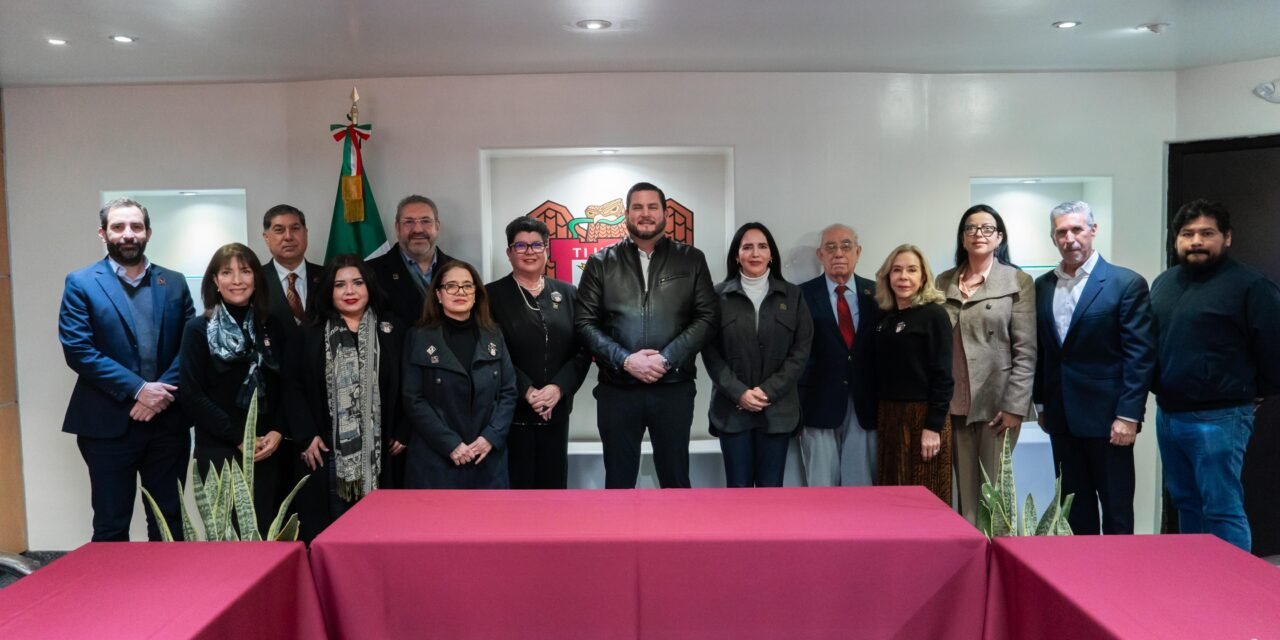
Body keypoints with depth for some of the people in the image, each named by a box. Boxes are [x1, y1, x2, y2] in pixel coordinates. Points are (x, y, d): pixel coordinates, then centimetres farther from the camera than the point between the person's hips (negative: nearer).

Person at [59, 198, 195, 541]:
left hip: (168, 421, 3)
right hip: (109, 423, -2)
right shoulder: (81, 283, 0)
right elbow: (77, 349, -9)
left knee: (169, 522, 11)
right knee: (111, 527, 7)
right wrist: (138, 389, -16)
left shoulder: (174, 283, 9)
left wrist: (163, 392, -12)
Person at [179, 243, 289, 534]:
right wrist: (239, 438, -11)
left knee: (268, 531, 3)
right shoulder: (198, 329, 0)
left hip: (268, 449, 3)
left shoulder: (272, 327, 9)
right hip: (219, 449, -2)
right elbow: (192, 396, -5)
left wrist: (278, 431, -7)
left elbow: (286, 387, 10)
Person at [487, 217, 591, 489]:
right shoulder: (492, 295, 1)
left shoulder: (568, 294, 10)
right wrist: (527, 391, -16)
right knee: (517, 483, 1)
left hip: (556, 410, 3)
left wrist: (558, 388, -12)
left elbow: (583, 350, 3)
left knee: (553, 482, 9)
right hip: (511, 411, -3)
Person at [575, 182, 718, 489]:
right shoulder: (601, 262, 5)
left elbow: (707, 316, -1)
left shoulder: (691, 259, 5)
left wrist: (667, 358, -13)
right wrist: (624, 360, -13)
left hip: (674, 387, 0)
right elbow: (585, 322, 0)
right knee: (619, 479, 11)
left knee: (675, 477, 11)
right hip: (617, 389, 0)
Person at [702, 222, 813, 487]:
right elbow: (710, 352, 0)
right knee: (738, 488, 3)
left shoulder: (792, 295, 6)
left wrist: (768, 391, -9)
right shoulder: (719, 295, 3)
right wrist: (738, 393, -11)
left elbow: (801, 351, 1)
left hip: (777, 408, 1)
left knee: (771, 489, 4)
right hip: (732, 408, -1)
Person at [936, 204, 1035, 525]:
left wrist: (1014, 406, -11)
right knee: (965, 490, 9)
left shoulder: (1018, 282, 0)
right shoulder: (943, 283, 10)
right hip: (955, 403, 3)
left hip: (997, 402, -3)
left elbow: (1026, 350, -5)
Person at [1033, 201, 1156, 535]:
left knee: (1116, 509, 4)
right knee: (1075, 508, 13)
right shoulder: (1042, 286, 9)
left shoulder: (1127, 283, -6)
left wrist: (1128, 415, -15)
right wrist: (1041, 403, 11)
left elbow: (1140, 355, -10)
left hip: (1107, 416, -5)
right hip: (1062, 418, 5)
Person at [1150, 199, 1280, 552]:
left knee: (1223, 510, -4)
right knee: (1185, 502, 17)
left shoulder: (1250, 285, -10)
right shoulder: (1163, 283, 11)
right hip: (1167, 413, 7)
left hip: (1217, 418, -7)